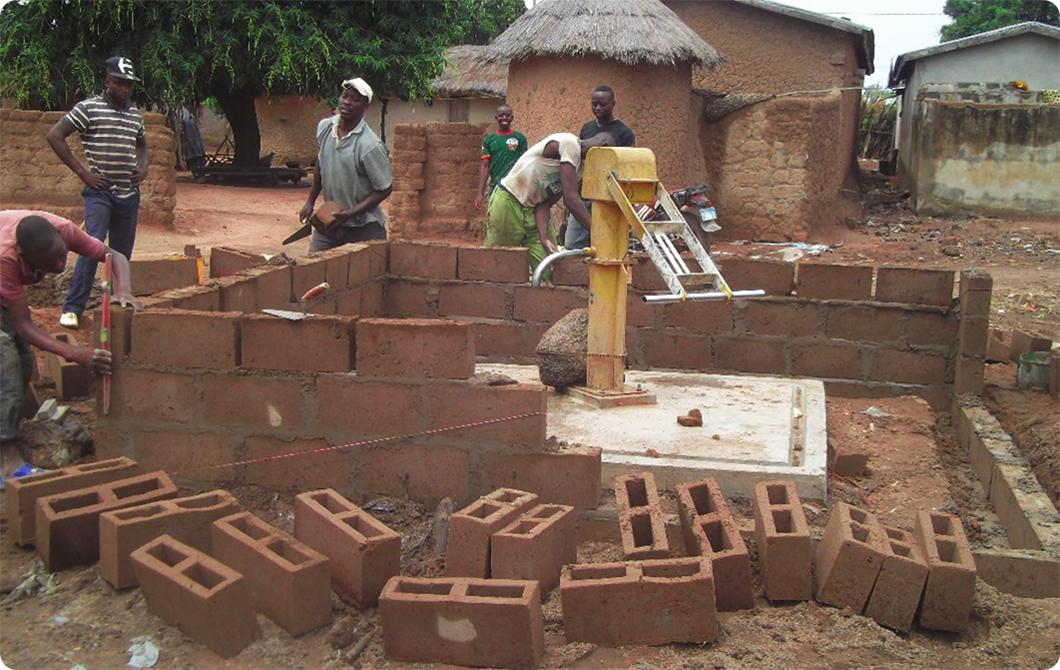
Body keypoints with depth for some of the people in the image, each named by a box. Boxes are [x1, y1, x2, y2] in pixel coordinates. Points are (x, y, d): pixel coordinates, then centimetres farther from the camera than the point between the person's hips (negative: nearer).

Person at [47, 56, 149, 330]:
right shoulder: (89, 108, -4)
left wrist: (143, 169, 10)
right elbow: (54, 135, -6)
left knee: (123, 253, 9)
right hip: (99, 192, -6)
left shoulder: (135, 114, 13)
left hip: (129, 194, 6)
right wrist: (81, 171, -10)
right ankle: (72, 308, -10)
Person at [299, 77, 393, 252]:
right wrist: (310, 202, 17)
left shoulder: (370, 146, -22)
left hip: (364, 230, -6)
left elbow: (384, 189, -16)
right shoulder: (325, 127, -1)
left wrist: (350, 214, -21)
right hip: (329, 223, 6)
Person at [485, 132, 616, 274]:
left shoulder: (578, 166, 7)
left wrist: (544, 238, -16)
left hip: (531, 209, 8)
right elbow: (570, 199, -27)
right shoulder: (569, 144, -20)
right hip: (508, 203, -8)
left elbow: (544, 204, 0)